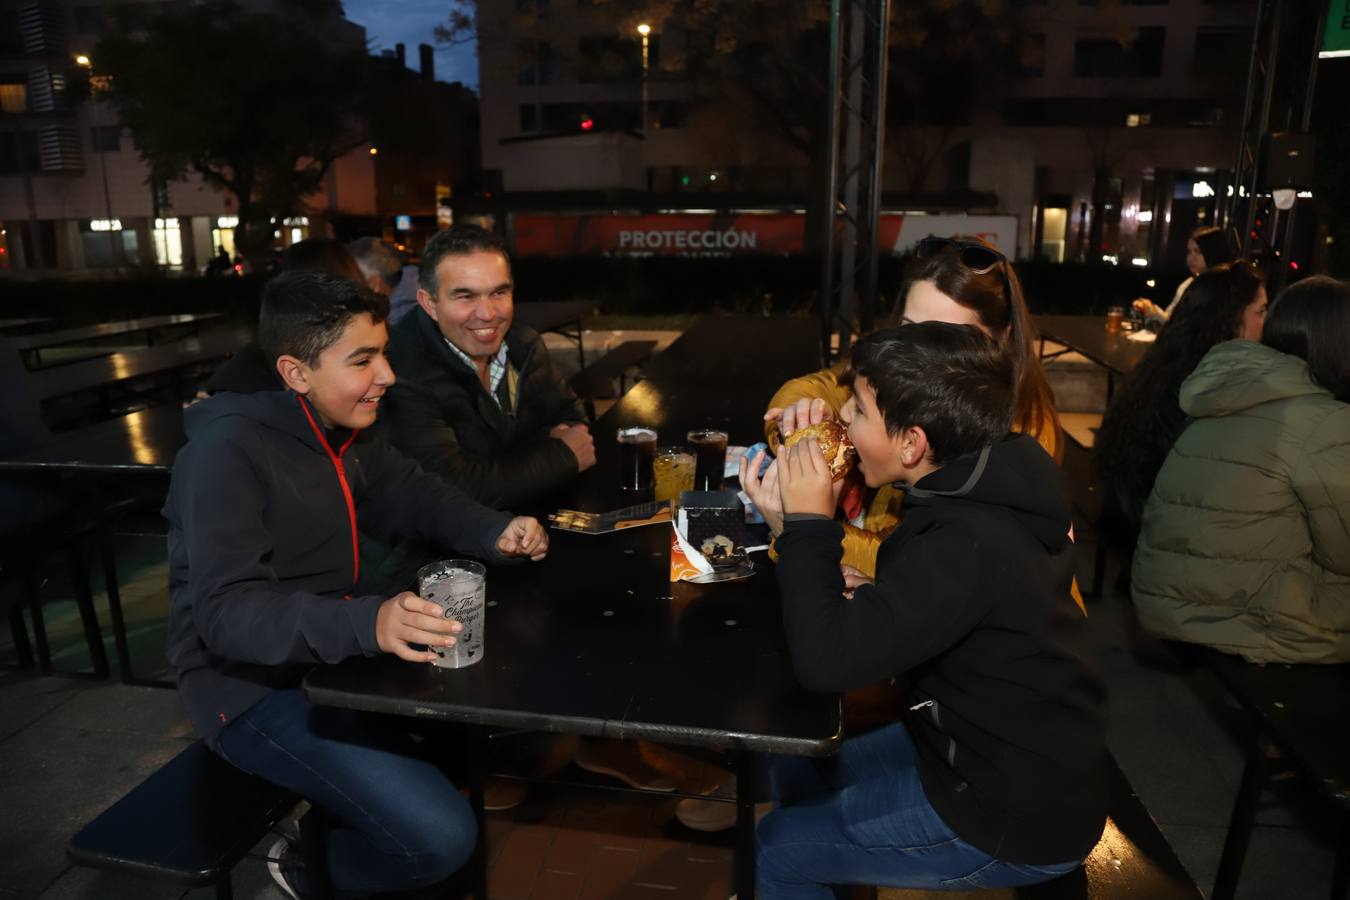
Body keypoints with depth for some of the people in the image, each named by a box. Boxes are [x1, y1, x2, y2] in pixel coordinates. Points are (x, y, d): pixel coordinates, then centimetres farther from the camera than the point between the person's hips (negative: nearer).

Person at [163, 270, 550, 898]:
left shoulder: (345, 430, 3)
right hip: (255, 687, -8)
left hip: (336, 654, 8)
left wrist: (495, 532, -9)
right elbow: (226, 612, -29)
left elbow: (416, 496, 12)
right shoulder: (228, 450, -22)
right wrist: (366, 624, -46)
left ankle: (336, 811, 18)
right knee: (442, 838, -19)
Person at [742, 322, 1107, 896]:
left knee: (774, 849, 1)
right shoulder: (976, 494, -4)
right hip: (988, 748, 8)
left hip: (1015, 816, -8)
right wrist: (871, 597, -8)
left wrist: (808, 523, -23)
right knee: (792, 773, 16)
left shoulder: (967, 543, -33)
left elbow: (825, 660, -33)